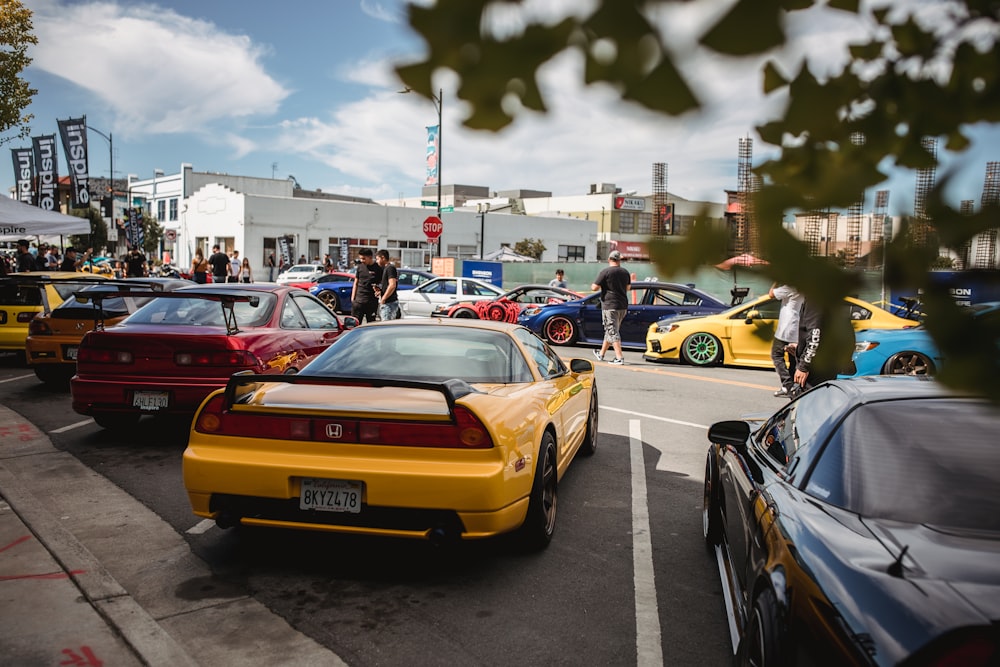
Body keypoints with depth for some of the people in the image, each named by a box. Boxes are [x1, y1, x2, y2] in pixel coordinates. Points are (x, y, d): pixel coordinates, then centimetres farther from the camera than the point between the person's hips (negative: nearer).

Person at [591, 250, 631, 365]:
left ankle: (619, 358, -14)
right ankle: (601, 354, 30)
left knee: (613, 332, -6)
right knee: (610, 331, 18)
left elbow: (594, 288, -12)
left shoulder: (605, 271, -10)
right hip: (623, 306, 7)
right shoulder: (625, 272, 9)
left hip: (610, 305, -7)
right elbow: (628, 287, 24)